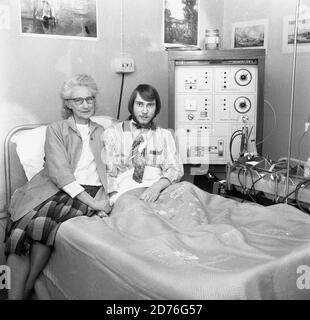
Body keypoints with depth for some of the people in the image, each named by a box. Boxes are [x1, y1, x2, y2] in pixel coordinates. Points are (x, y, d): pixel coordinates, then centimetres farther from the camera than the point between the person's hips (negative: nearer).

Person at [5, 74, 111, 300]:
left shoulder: (102, 133, 22)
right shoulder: (56, 130, 12)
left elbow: (111, 170, 14)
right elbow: (59, 171, -4)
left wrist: (105, 198, -8)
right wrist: (91, 201, -17)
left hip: (91, 192, 0)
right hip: (56, 188, 0)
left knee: (44, 221, -30)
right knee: (24, 221, -31)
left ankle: (26, 288, -18)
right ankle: (16, 293, -24)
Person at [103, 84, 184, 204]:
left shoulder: (165, 135, 16)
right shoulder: (112, 133, 11)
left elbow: (175, 169, 4)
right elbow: (108, 173, 5)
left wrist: (157, 186, -18)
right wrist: (114, 197, -15)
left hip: (157, 191, 2)